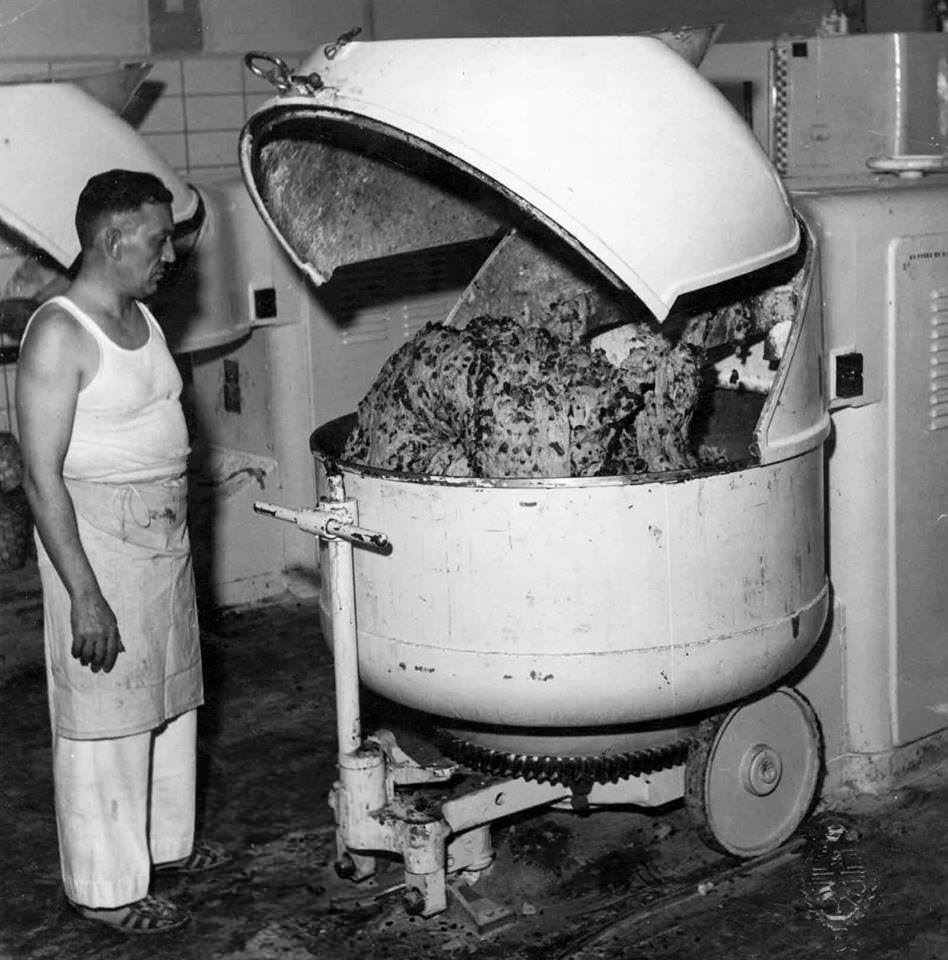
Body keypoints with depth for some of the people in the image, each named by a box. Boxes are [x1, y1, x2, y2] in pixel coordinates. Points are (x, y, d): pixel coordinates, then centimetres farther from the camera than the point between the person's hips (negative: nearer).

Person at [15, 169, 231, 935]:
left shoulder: (141, 318, 9)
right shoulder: (59, 334, -17)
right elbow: (42, 476, -20)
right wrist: (84, 594, -22)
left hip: (166, 534, 9)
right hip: (96, 536, -9)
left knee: (170, 696, 18)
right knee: (105, 715, 0)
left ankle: (168, 841, 35)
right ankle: (107, 887, 12)